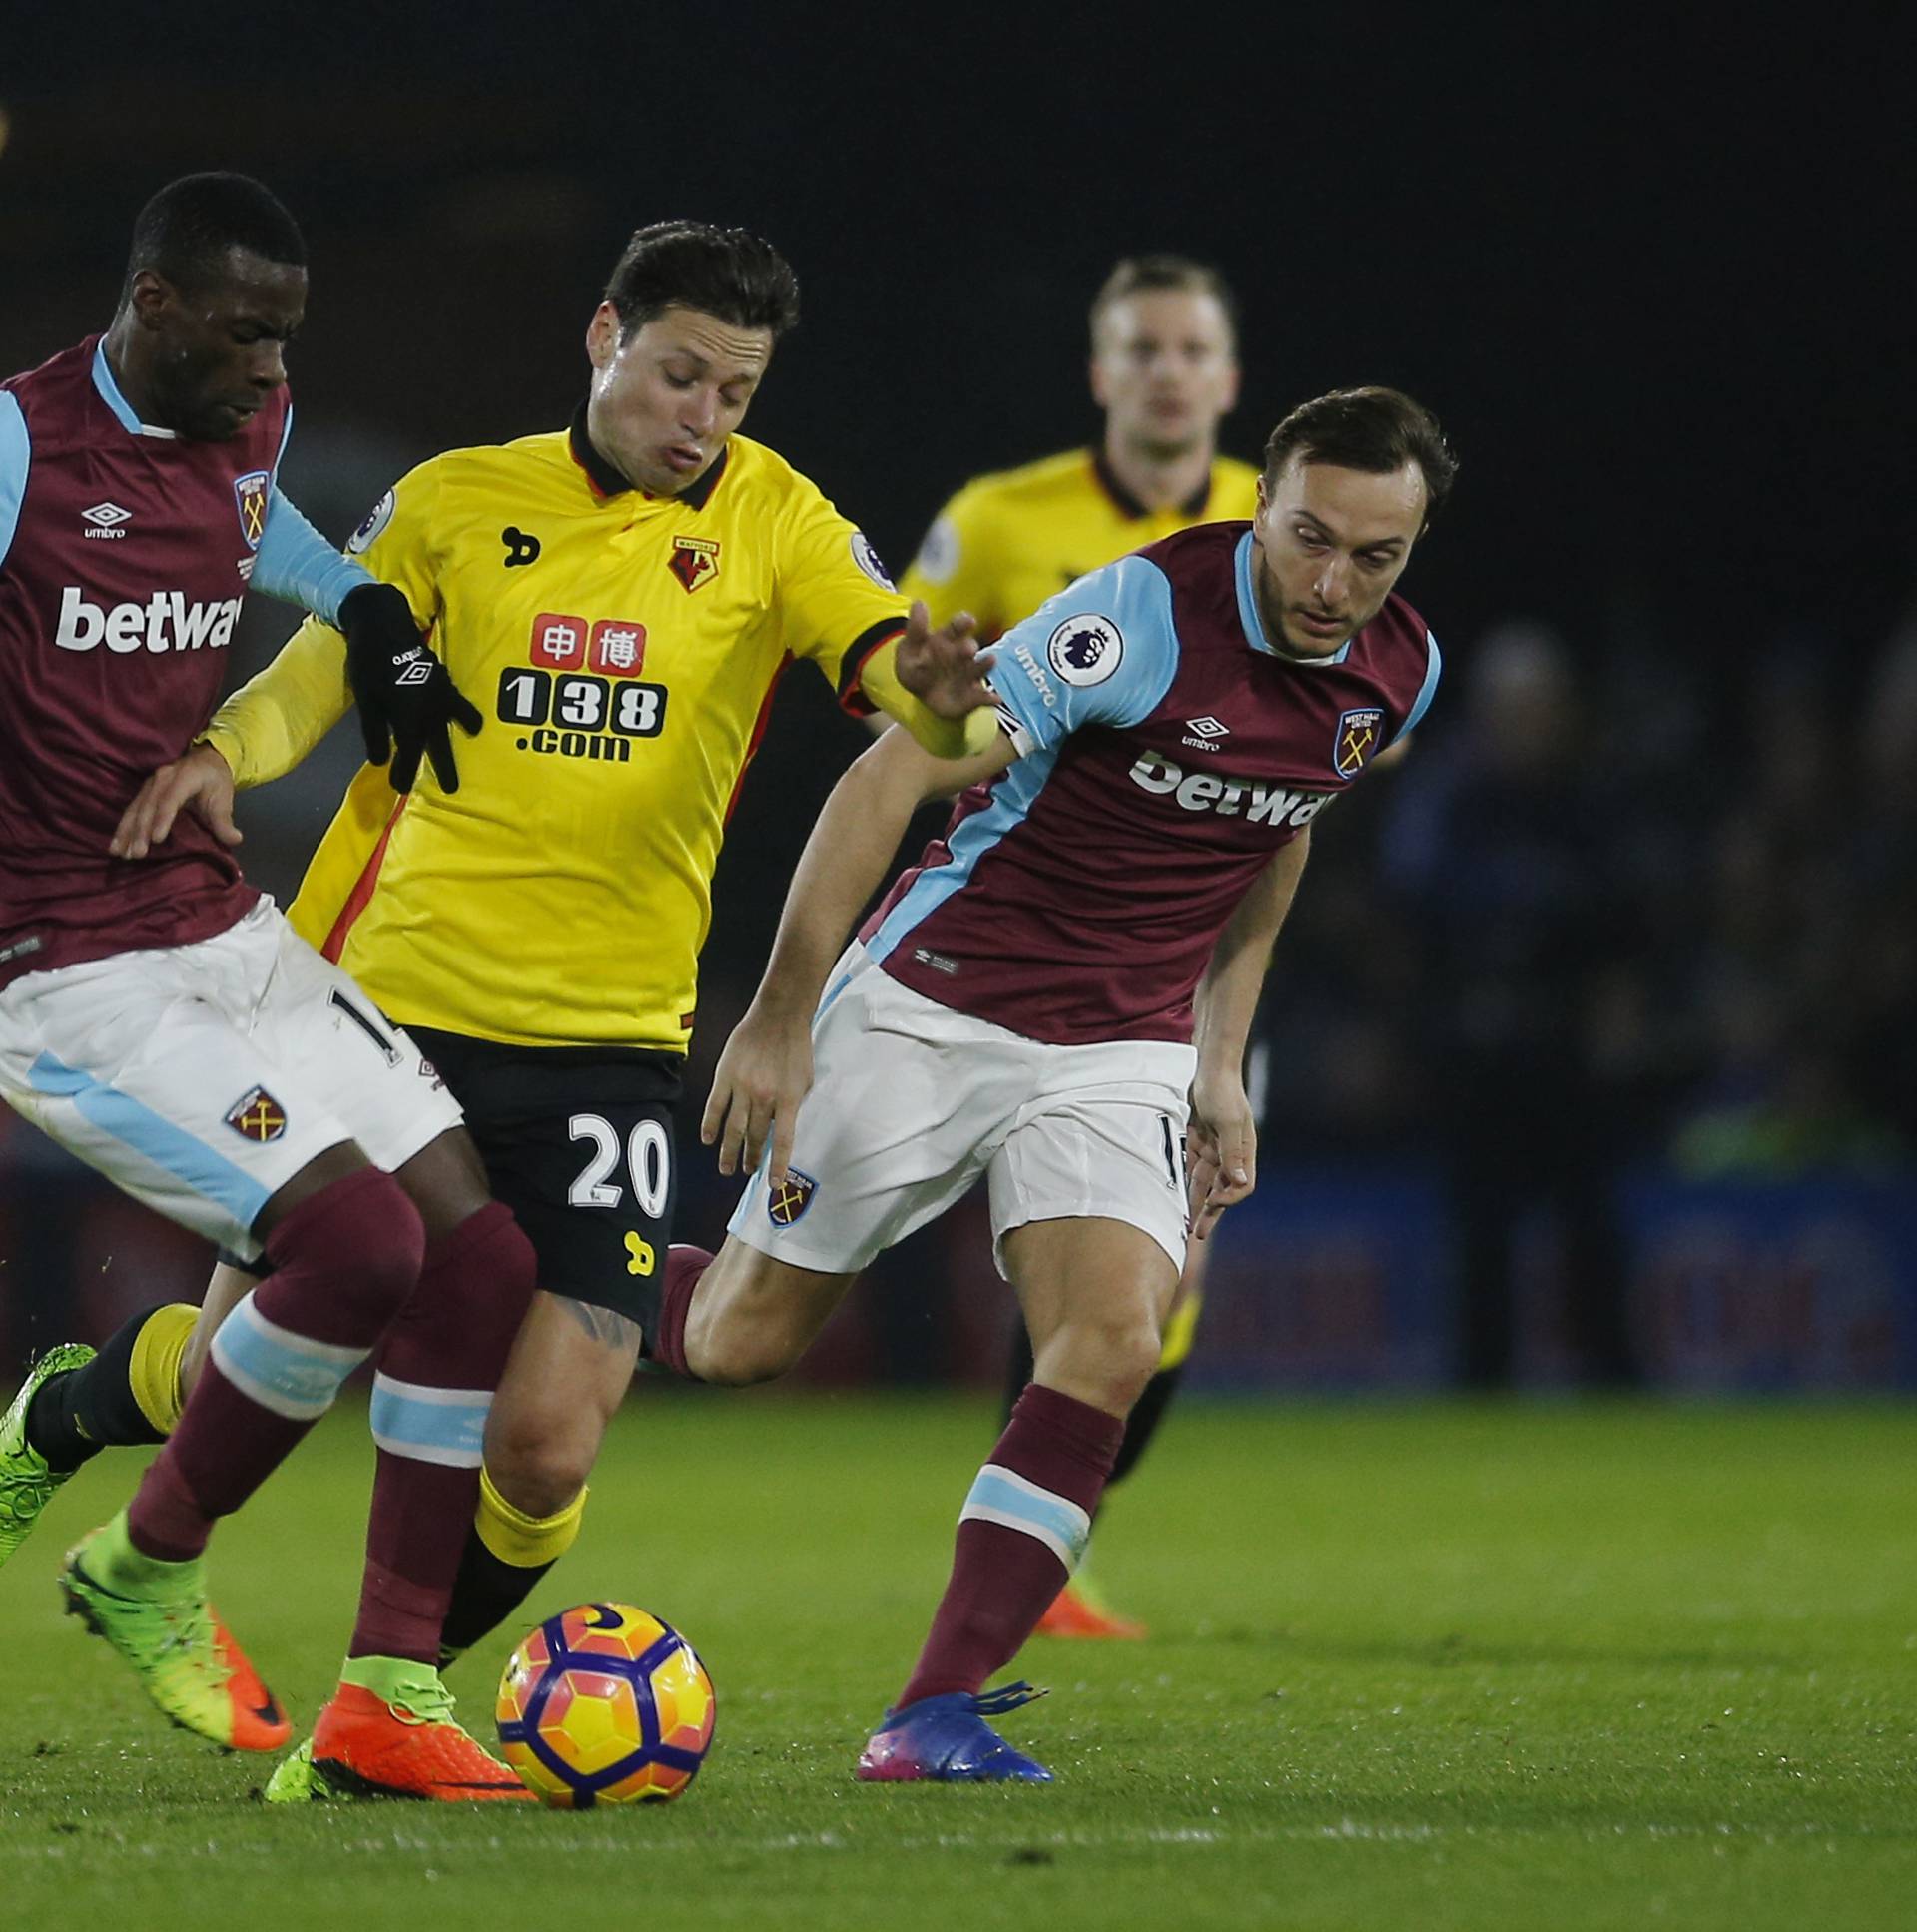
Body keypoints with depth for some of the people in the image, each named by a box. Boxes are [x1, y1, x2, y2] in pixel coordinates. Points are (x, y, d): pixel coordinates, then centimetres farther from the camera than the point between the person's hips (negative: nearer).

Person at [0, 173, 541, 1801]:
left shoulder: (247, 429, 11)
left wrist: (365, 607, 20)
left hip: (230, 933, 9)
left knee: (482, 1253, -3)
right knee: (359, 1239, -23)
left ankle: (392, 1694, 8)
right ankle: (149, 1570, 3)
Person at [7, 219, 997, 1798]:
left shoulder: (773, 519, 1)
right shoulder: (458, 501, 3)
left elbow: (892, 663, -14)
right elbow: (319, 672, 1)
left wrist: (944, 694, -38)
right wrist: (226, 752, -21)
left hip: (610, 1041, 0)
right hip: (393, 1003, 0)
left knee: (543, 1453, -11)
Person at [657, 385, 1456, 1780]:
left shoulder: (1399, 674, -1)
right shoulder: (1151, 613, -21)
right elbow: (894, 775, -19)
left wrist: (1220, 1063, 16)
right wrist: (781, 1016, -21)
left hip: (1124, 1052, 4)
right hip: (934, 1008, -4)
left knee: (1116, 1344, -19)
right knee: (740, 1342, 2)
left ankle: (935, 1714, -17)